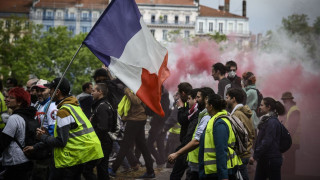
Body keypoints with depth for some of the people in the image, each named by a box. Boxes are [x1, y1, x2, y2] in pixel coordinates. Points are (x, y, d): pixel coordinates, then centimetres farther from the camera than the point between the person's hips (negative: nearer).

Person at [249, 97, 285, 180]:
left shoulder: (272, 122, -16)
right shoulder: (266, 120, 14)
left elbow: (267, 142, -22)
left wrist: (255, 156, -20)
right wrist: (256, 155, 15)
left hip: (271, 160, -10)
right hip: (263, 159, 10)